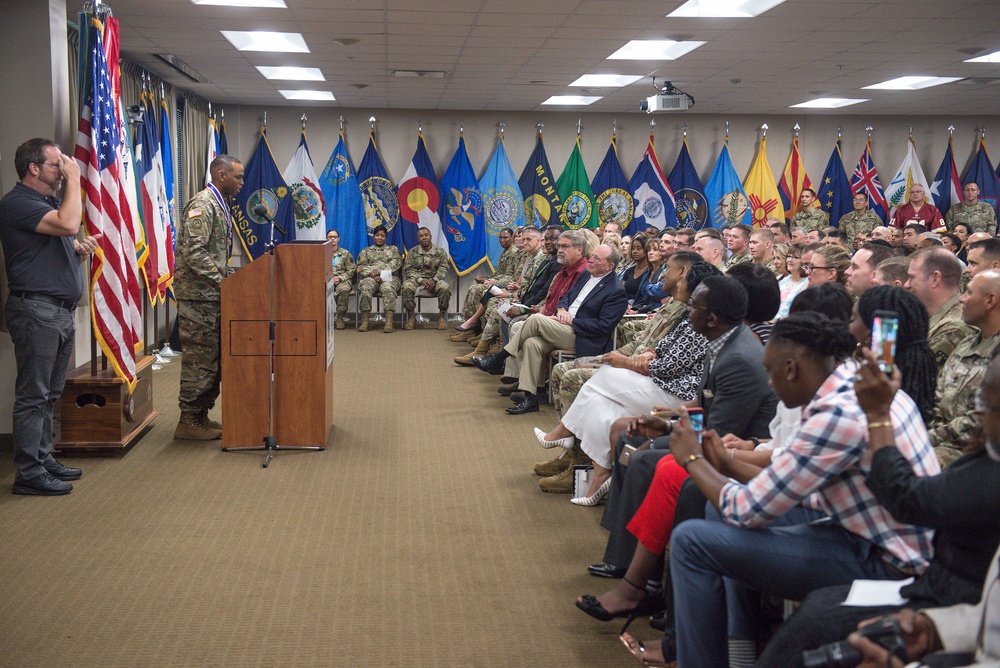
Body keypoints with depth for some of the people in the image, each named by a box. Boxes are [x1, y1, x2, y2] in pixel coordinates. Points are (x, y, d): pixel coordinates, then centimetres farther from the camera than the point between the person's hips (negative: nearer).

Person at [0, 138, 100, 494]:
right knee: (33, 394, -5)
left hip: (62, 311, 10)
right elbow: (69, 224, -27)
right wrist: (74, 180, -15)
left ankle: (44, 459, 23)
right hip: (36, 309, -10)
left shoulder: (50, 201, 18)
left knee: (50, 393, 15)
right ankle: (29, 472, 0)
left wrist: (81, 248, 7)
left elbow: (64, 240, 30)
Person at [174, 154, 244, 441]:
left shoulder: (219, 205, 18)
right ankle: (189, 421, 1)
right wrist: (221, 281, -22)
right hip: (198, 295, -10)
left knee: (213, 358, 12)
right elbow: (194, 252, -23)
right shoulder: (202, 205, -14)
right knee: (199, 358, -6)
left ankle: (201, 416, 19)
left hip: (212, 296, 10)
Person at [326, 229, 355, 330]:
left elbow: (351, 271, 7)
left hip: (343, 280, -1)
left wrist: (340, 278, -9)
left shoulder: (346, 254, 13)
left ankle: (339, 317, -26)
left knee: (344, 290, -37)